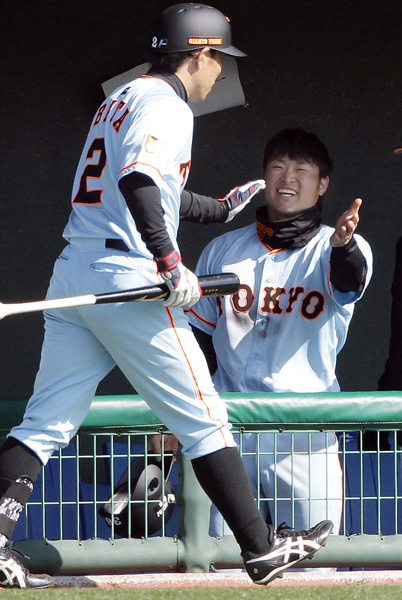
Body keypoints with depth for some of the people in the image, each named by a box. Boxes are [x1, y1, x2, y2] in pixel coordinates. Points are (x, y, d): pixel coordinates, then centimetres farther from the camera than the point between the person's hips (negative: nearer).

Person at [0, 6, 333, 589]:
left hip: (71, 272, 8)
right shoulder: (168, 107, -7)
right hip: (128, 277, -8)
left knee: (47, 421, 4)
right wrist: (170, 263, -29)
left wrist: (221, 208, 46)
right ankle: (261, 547, 5)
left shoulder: (117, 101, 22)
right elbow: (137, 181, -25)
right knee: (203, 419, 0)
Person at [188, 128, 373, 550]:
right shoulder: (222, 251, 15)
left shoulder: (335, 250, 5)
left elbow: (349, 283, -19)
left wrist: (343, 245, -42)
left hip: (305, 438, -2)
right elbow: (199, 339, 18)